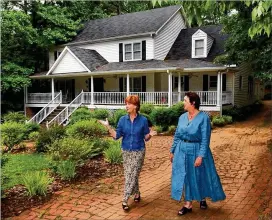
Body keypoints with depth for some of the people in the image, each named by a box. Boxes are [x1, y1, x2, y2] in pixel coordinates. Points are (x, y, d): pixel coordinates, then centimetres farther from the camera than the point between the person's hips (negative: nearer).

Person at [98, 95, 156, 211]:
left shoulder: (143, 120, -10)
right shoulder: (122, 119, -4)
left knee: (132, 175, -2)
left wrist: (150, 134, -24)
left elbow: (146, 138, -3)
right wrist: (108, 126, -15)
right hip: (126, 151, 3)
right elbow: (116, 136, -4)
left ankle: (125, 200, 7)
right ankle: (137, 193, 34)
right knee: (129, 175, 11)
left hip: (139, 151, -3)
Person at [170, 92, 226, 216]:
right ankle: (188, 204, 22)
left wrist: (200, 156, -20)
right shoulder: (182, 117, 2)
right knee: (186, 177, 9)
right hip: (182, 151, 5)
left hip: (197, 151, -4)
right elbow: (177, 136, 9)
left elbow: (205, 139, -16)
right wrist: (172, 151, 10)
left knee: (200, 176, 12)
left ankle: (202, 199, 38)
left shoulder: (203, 117, -14)